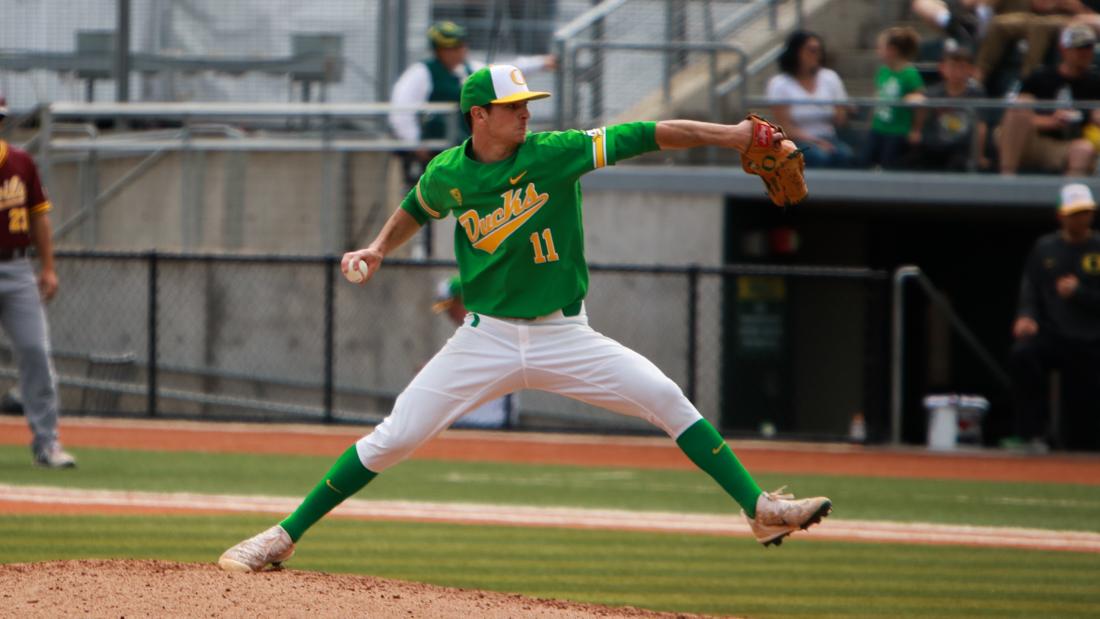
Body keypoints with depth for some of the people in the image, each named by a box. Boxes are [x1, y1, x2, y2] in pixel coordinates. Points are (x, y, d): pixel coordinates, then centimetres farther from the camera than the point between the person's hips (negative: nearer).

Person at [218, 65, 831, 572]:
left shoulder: (555, 154, -11)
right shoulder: (447, 174, -3)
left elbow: (648, 136, -18)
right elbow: (417, 209, 21)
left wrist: (736, 135, -26)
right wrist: (379, 249, 5)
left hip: (564, 337, 0)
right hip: (488, 339, 1)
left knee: (666, 398, -15)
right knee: (394, 438, -5)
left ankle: (761, 509, -9)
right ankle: (284, 536, 5)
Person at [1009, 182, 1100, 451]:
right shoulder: (1044, 247, 10)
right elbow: (1029, 288, 10)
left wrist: (1078, 292, -15)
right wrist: (1026, 315, -8)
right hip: (1050, 334, 1)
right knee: (1022, 354, -29)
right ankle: (1035, 432, -25)